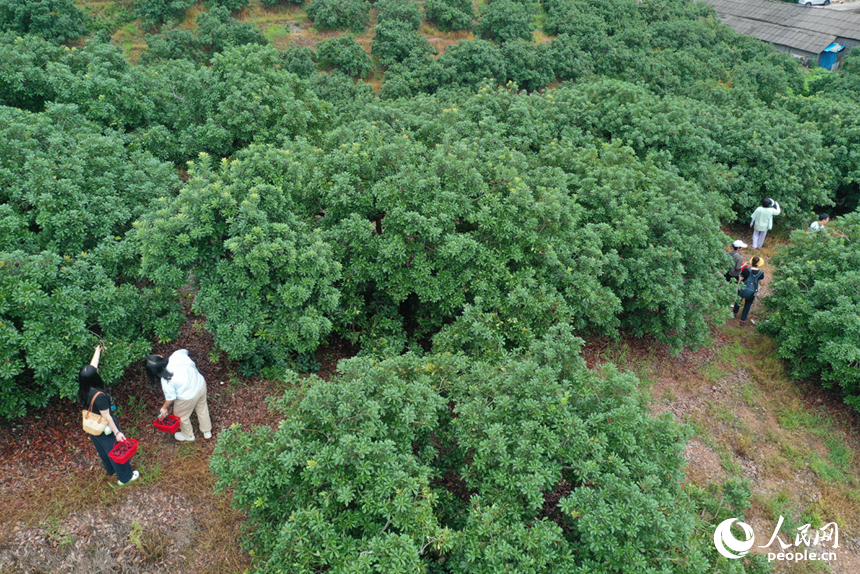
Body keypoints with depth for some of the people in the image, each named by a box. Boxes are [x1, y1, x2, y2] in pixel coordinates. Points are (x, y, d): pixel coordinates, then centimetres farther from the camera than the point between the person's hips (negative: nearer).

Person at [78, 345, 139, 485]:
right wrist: (117, 432, -19)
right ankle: (125, 477, 33)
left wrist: (97, 351, 13)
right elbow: (106, 417, -28)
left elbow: (92, 365, 0)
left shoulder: (84, 389, -14)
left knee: (103, 450, 30)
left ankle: (111, 470, 54)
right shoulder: (99, 396, -37)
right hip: (106, 428, -8)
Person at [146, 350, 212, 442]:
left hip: (188, 397, -5)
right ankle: (207, 431, 55)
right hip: (201, 384, 5)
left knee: (182, 416, 28)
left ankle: (188, 435, 56)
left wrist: (164, 408, 6)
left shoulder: (166, 381, -30)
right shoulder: (177, 355, -22)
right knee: (202, 408, 31)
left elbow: (170, 398, -15)